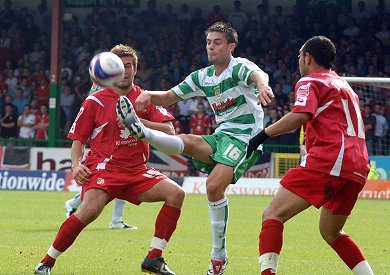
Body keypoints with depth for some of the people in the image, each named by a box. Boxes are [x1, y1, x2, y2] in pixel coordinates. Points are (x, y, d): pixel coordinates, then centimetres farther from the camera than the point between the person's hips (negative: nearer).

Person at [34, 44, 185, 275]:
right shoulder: (95, 101, 4)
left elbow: (169, 132, -2)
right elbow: (78, 140, 8)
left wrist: (138, 122, -15)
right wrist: (76, 165, -10)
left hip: (137, 170, 4)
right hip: (103, 167, -4)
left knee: (176, 193, -17)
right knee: (91, 209, -31)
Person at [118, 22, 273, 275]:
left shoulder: (240, 67, -9)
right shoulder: (203, 77, 12)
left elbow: (258, 74, -34)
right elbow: (169, 97, 16)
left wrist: (262, 85, -60)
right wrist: (149, 95, -8)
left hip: (245, 138, -7)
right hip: (221, 137, 7)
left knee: (214, 186, -24)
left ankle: (219, 254, -16)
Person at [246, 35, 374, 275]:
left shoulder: (310, 82, 4)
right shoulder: (345, 86, 29)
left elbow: (300, 116, -15)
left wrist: (262, 135, -12)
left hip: (327, 161, -8)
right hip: (357, 170, 8)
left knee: (273, 215, -9)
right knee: (331, 232, 24)